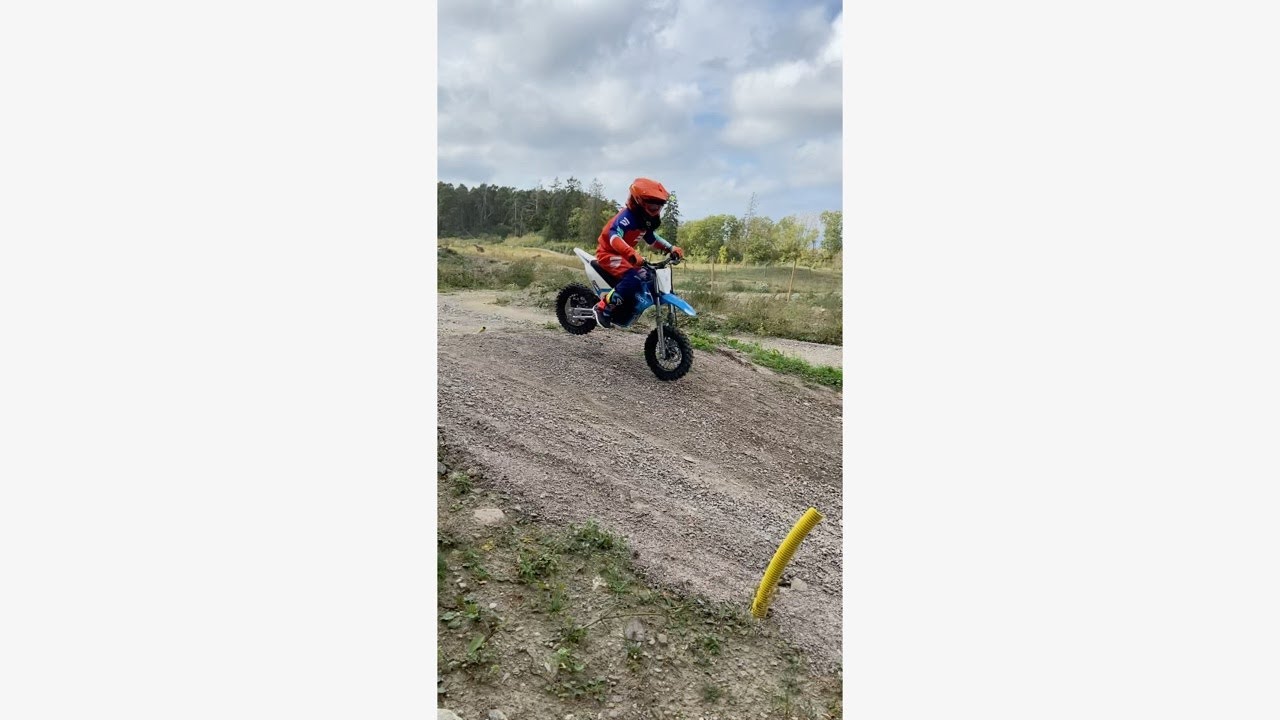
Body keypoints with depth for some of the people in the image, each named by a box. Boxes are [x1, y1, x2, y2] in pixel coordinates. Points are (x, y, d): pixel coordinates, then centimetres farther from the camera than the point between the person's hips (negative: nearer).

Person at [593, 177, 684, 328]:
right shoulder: (627, 216, -25)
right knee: (633, 278, -31)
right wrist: (632, 254, -56)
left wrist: (670, 248, 7)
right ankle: (603, 308, -23)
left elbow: (651, 238, 22)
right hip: (608, 252, -10)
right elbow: (614, 236, -40)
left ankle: (624, 311, 14)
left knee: (649, 278, 6)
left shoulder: (647, 219, 5)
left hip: (624, 254, 10)